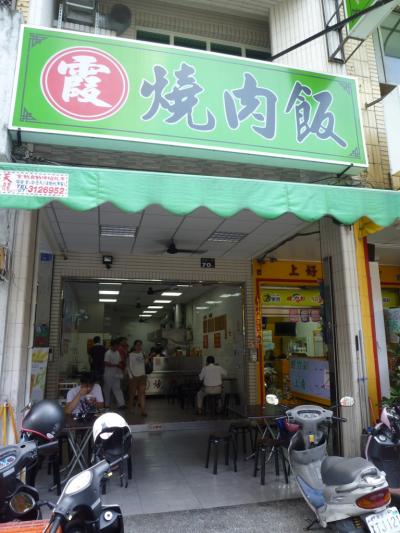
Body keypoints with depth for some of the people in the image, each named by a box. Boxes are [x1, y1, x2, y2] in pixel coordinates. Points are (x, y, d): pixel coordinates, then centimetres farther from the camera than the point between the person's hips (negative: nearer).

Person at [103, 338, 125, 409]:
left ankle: (121, 404, -4)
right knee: (107, 389, 7)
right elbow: (106, 364, -21)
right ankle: (107, 404, 22)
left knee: (117, 388, 1)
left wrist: (121, 366, -4)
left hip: (116, 374, 6)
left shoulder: (117, 353, 10)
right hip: (109, 374, -6)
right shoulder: (108, 353, -14)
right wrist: (116, 365, -23)